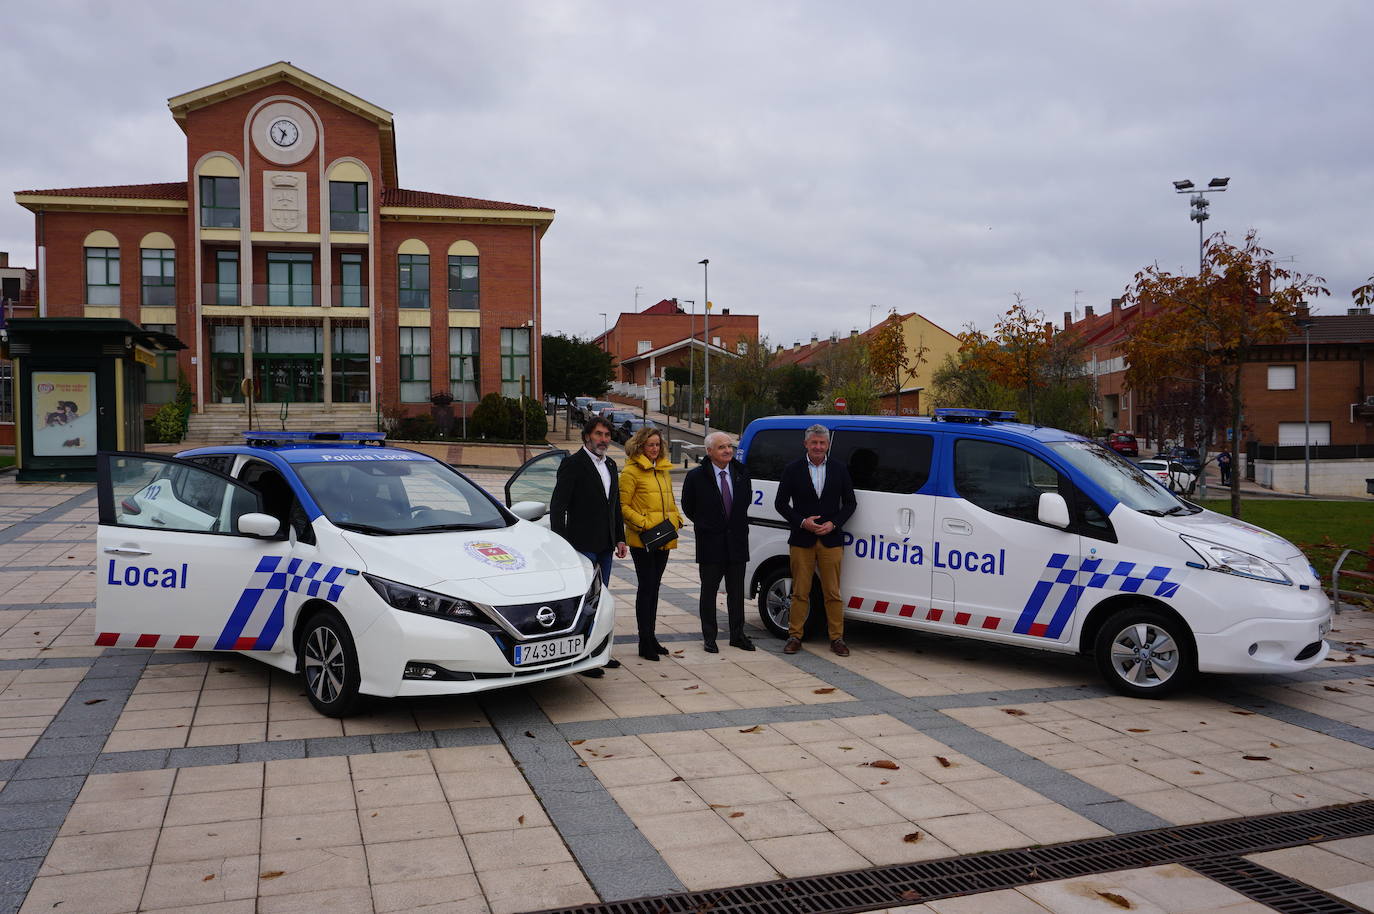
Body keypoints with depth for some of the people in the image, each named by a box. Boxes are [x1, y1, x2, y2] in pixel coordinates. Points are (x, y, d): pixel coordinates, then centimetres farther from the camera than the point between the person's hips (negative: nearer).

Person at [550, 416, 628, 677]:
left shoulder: (610, 465, 14)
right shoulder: (573, 464, -9)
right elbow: (557, 506, -13)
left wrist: (620, 538, 13)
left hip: (605, 545, 8)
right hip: (583, 545, -8)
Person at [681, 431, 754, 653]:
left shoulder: (742, 473, 4)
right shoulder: (697, 476, -8)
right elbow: (688, 506, 3)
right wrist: (705, 525, 7)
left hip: (737, 542, 3)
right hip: (710, 544, -3)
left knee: (737, 592, 10)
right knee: (709, 592, 6)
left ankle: (737, 635, 20)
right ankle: (709, 637, 14)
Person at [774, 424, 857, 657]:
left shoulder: (839, 469, 5)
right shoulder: (792, 470, 1)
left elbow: (850, 503, 8)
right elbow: (780, 503, 2)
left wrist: (833, 524, -7)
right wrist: (802, 522, -11)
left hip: (831, 540, 1)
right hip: (801, 540, -1)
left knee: (833, 593, 4)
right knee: (800, 592, 4)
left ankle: (837, 638, 11)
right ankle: (795, 636, 13)